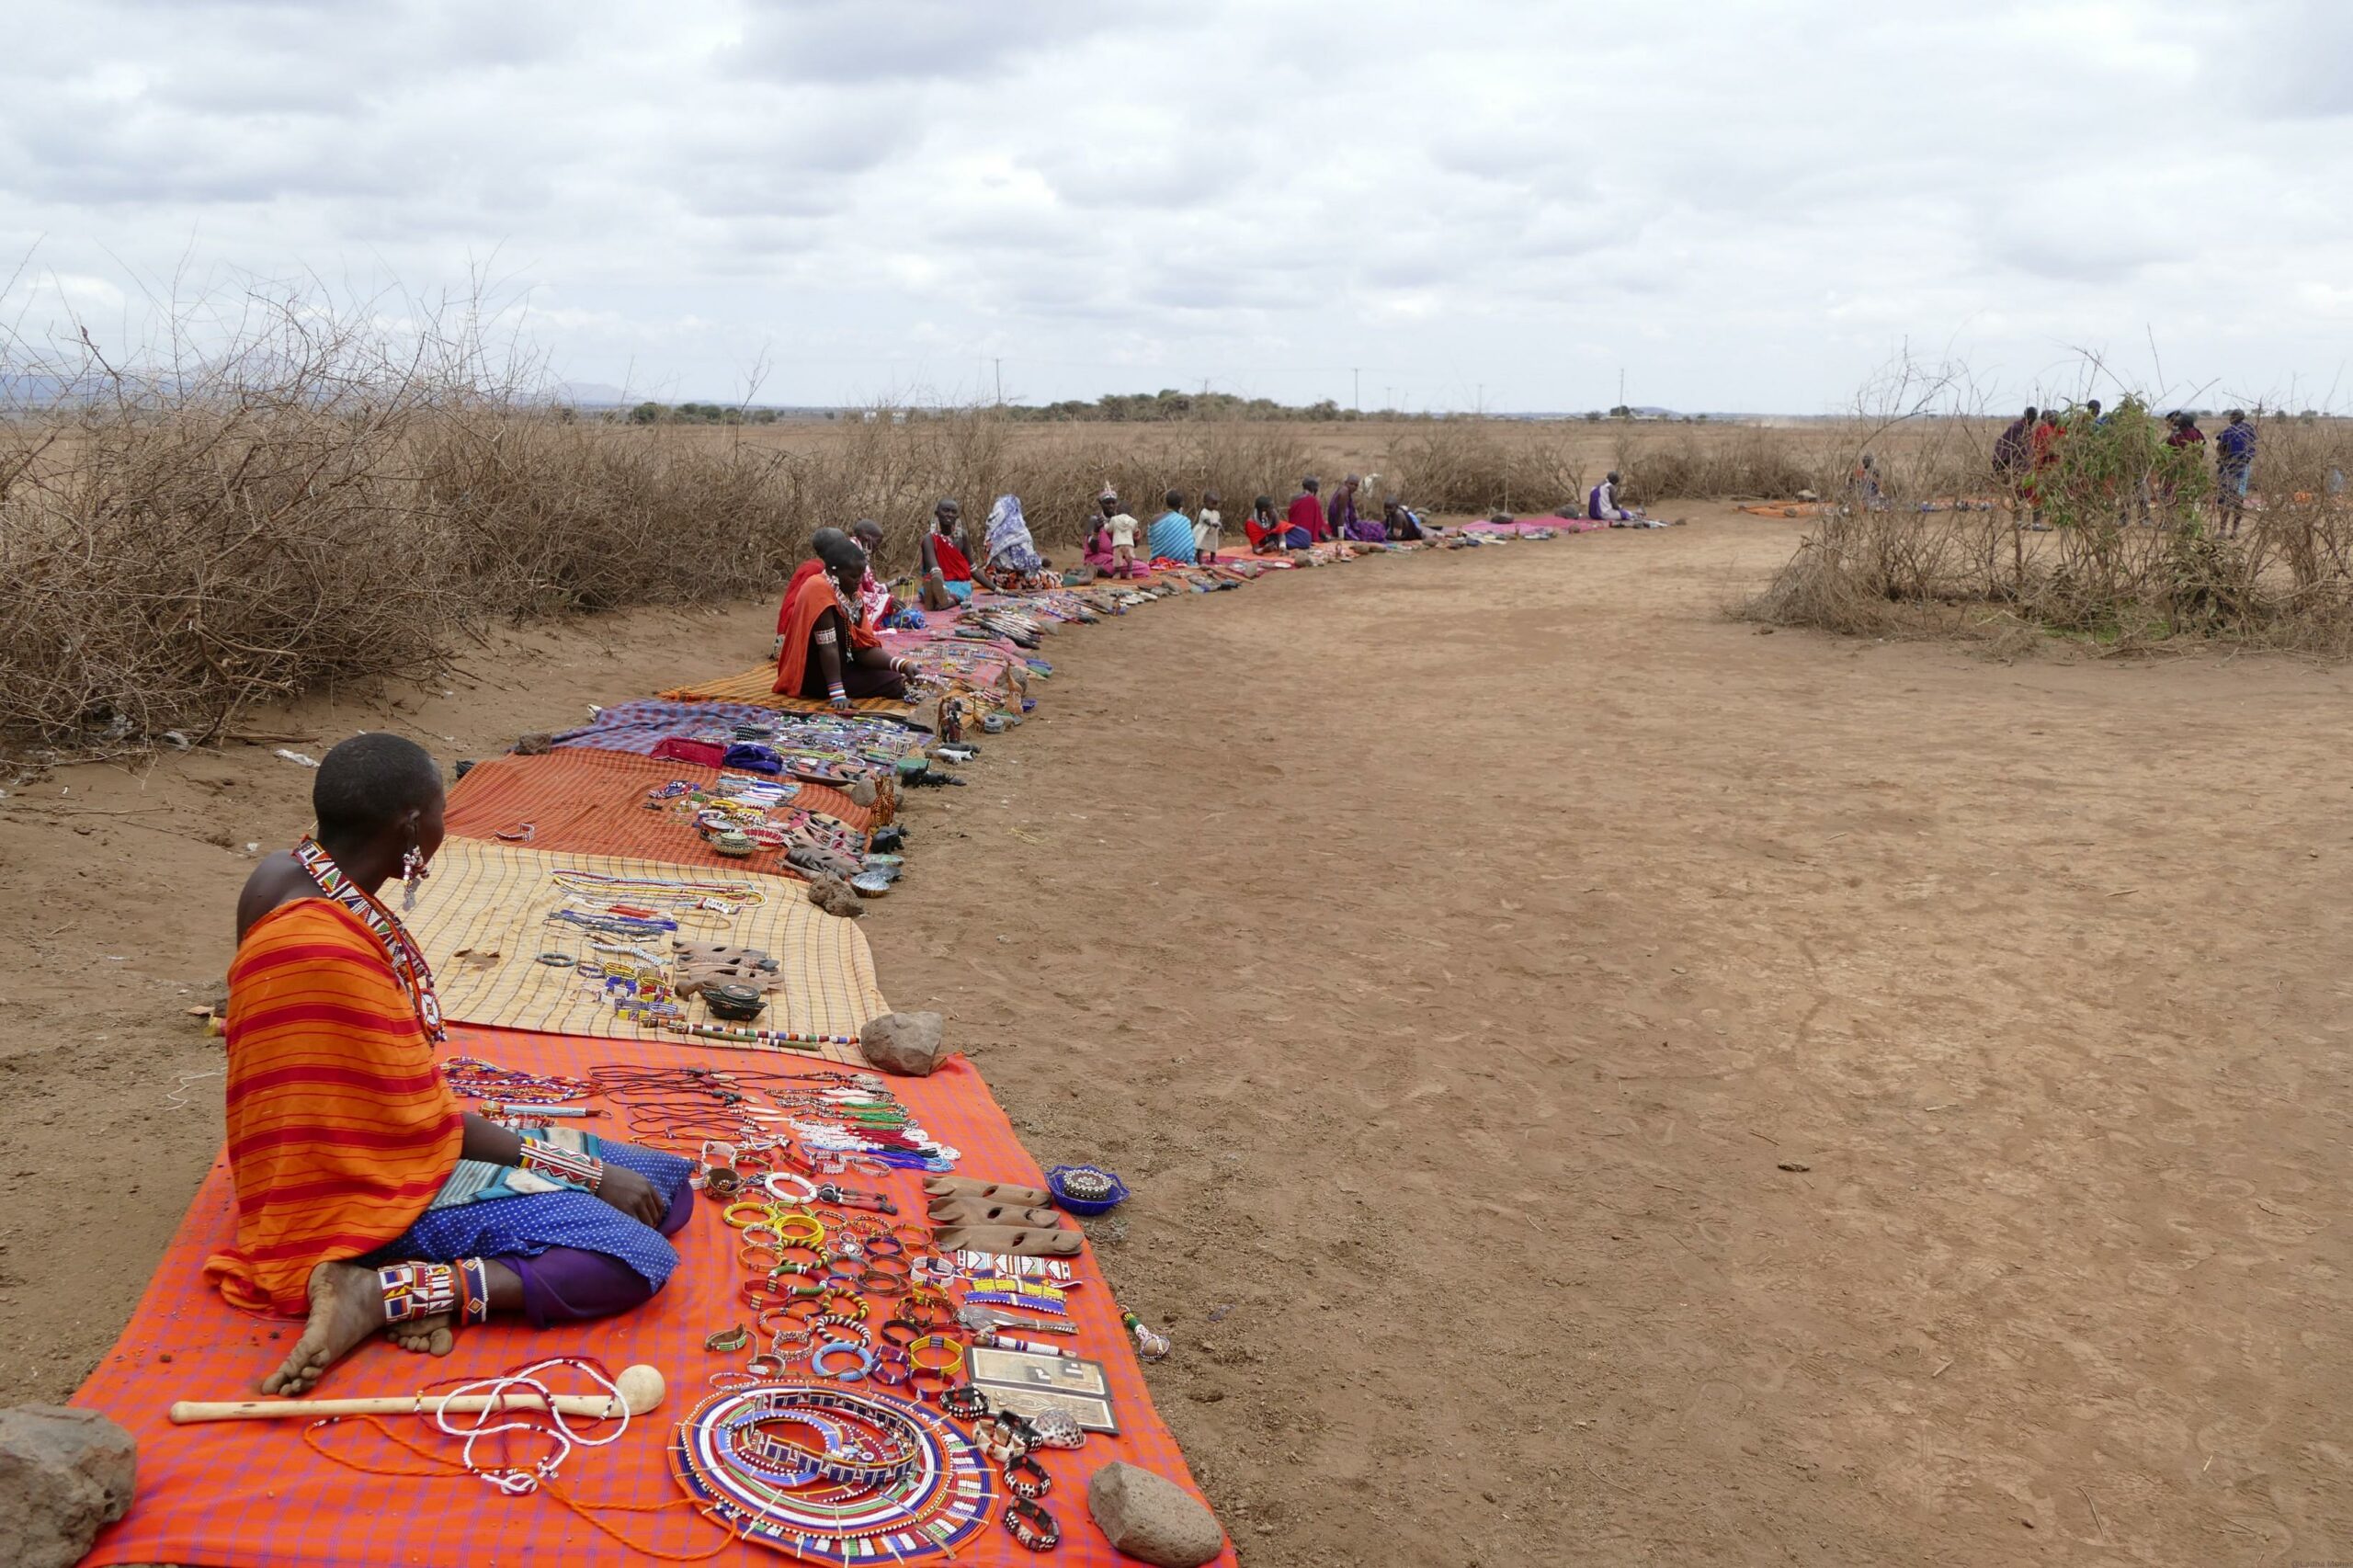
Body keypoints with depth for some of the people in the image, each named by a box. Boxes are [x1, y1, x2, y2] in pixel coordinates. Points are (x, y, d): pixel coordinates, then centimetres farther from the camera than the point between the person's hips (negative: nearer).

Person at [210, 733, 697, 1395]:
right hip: (379, 1193, -10)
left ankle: (435, 1277, -7)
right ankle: (383, 1293, -15)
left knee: (669, 1188, 5)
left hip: (381, 1148, 10)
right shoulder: (325, 945, -28)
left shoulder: (288, 875, 0)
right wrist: (588, 1174, -14)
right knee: (640, 1263, -19)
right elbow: (417, 1118, -21)